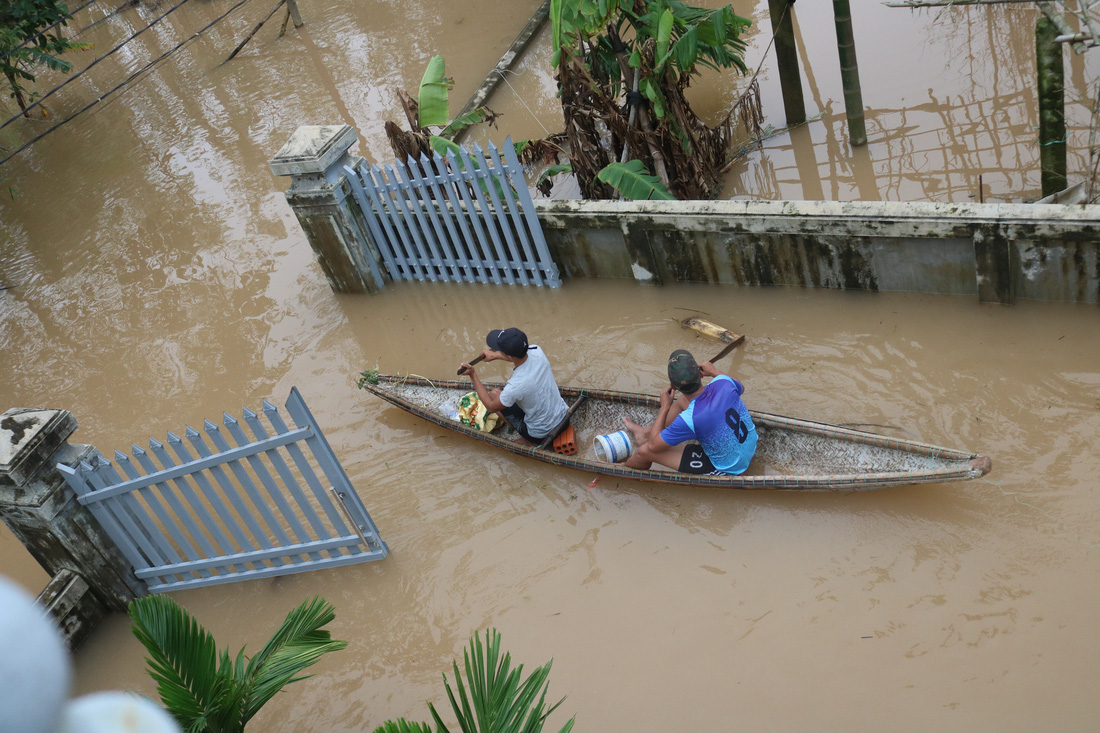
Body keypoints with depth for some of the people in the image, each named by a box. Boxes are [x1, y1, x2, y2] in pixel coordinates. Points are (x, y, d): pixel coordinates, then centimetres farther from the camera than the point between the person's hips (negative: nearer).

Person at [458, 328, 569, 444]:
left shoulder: (515, 386, -34)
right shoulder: (537, 351, -19)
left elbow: (491, 407, -13)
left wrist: (473, 376, -13)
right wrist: (495, 356, 14)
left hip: (540, 436, -5)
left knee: (494, 394, 8)